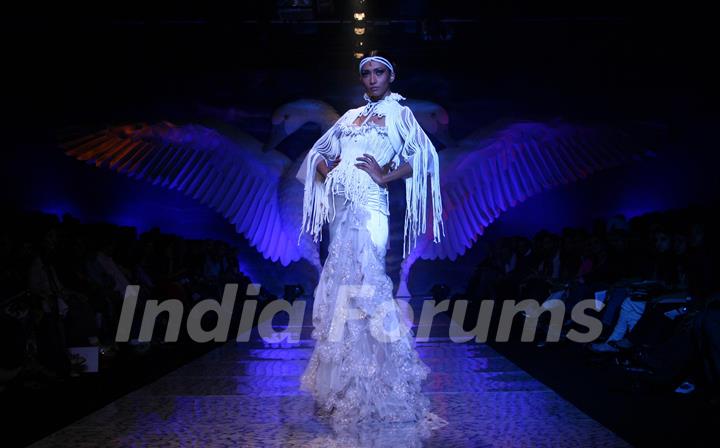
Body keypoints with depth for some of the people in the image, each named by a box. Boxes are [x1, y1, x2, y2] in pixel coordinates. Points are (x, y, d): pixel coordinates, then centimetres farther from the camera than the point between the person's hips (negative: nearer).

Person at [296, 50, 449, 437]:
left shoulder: (398, 112, 7)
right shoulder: (350, 116, 22)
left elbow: (424, 155, -6)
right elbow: (319, 152, 26)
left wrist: (384, 176, -10)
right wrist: (326, 170, 5)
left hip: (368, 206, -6)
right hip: (341, 207, 6)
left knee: (363, 283, -11)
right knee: (339, 283, 5)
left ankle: (372, 390, -4)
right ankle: (342, 388, 13)